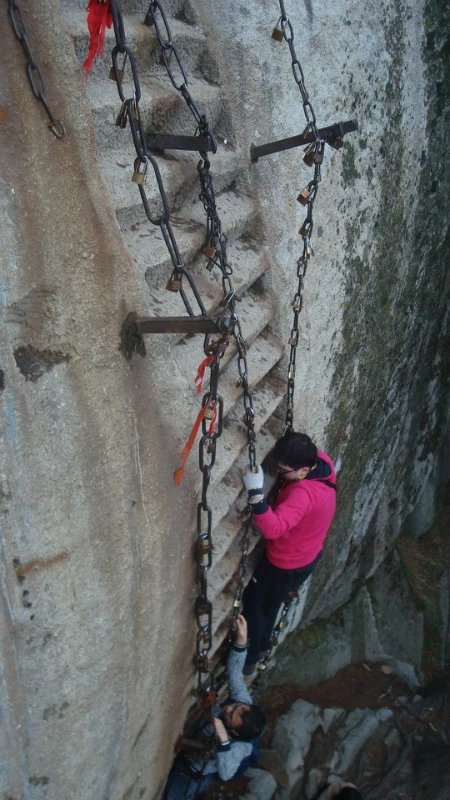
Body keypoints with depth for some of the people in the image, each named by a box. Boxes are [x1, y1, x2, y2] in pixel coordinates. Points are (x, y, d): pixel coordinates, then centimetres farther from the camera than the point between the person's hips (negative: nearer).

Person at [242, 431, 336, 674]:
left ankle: (249, 660, 37)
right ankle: (262, 646, 52)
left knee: (254, 605, 16)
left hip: (286, 564, -8)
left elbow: (273, 529, -52)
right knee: (269, 604, 30)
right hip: (307, 555, 9)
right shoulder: (322, 461, -16)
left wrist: (256, 492, -60)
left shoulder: (304, 493, -41)